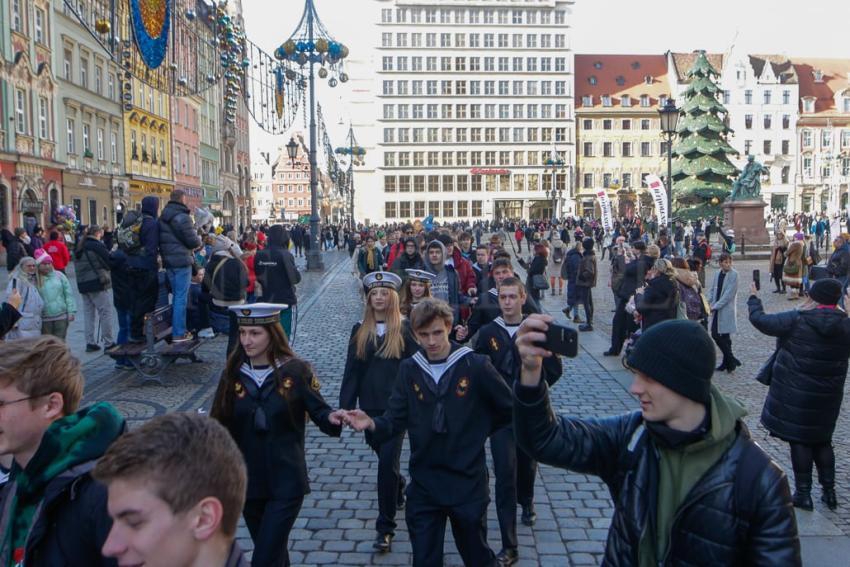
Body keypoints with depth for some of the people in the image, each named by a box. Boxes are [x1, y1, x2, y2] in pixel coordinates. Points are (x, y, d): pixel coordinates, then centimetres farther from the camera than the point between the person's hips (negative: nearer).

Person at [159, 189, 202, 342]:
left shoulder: (163, 217, 13)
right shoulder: (182, 217, -15)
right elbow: (193, 241, -15)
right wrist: (199, 240, 6)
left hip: (169, 261, 9)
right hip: (182, 261, -9)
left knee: (176, 295, 18)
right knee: (181, 297, -5)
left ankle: (176, 329, 24)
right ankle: (179, 334, -4)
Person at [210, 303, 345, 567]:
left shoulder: (295, 370, -8)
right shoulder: (232, 373, 0)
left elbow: (319, 412, -7)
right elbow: (219, 423, 0)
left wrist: (332, 418, -27)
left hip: (286, 483, -4)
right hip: (247, 482, 4)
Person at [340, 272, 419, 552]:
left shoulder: (405, 328, -5)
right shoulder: (360, 330, 5)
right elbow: (351, 370, 5)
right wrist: (346, 405, -1)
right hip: (370, 406, 4)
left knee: (387, 462, -10)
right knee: (384, 458, 20)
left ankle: (386, 527, 0)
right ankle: (399, 490, 50)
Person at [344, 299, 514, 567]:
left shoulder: (476, 365, -10)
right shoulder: (409, 369, -1)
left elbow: (509, 409, -2)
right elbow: (395, 421, -5)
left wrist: (479, 431, 1)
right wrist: (372, 424, -24)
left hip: (468, 484, -2)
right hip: (423, 485, 2)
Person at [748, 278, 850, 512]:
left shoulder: (796, 320, -18)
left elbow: (759, 319, -12)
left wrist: (754, 299, 6)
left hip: (795, 394, -4)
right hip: (828, 396, 5)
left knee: (799, 441, 6)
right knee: (822, 441, 20)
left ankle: (803, 494, 12)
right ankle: (829, 492, 24)